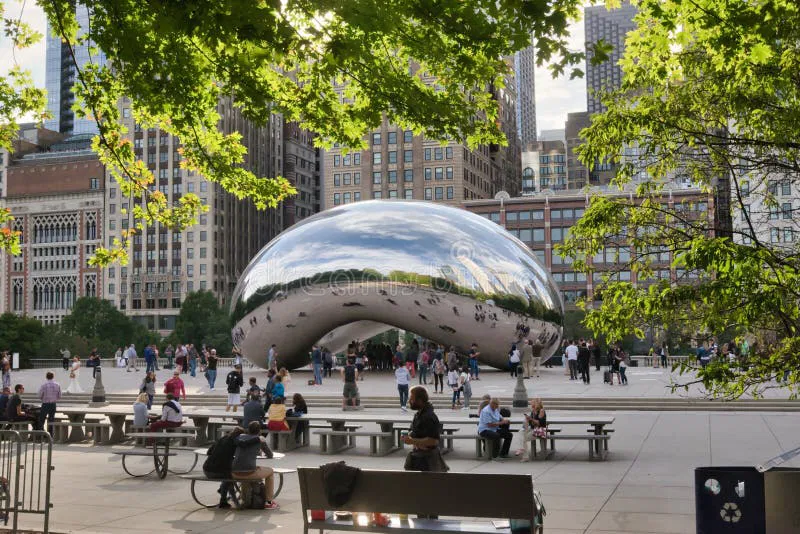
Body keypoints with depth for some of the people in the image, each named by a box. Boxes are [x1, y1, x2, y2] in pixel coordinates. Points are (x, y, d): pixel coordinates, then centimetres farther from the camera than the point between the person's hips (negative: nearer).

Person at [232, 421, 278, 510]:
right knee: (270, 471, 25)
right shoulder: (260, 439, 11)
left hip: (235, 473, 4)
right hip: (249, 472, -4)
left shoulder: (240, 437, 19)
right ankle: (269, 502, 25)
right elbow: (270, 455, 21)